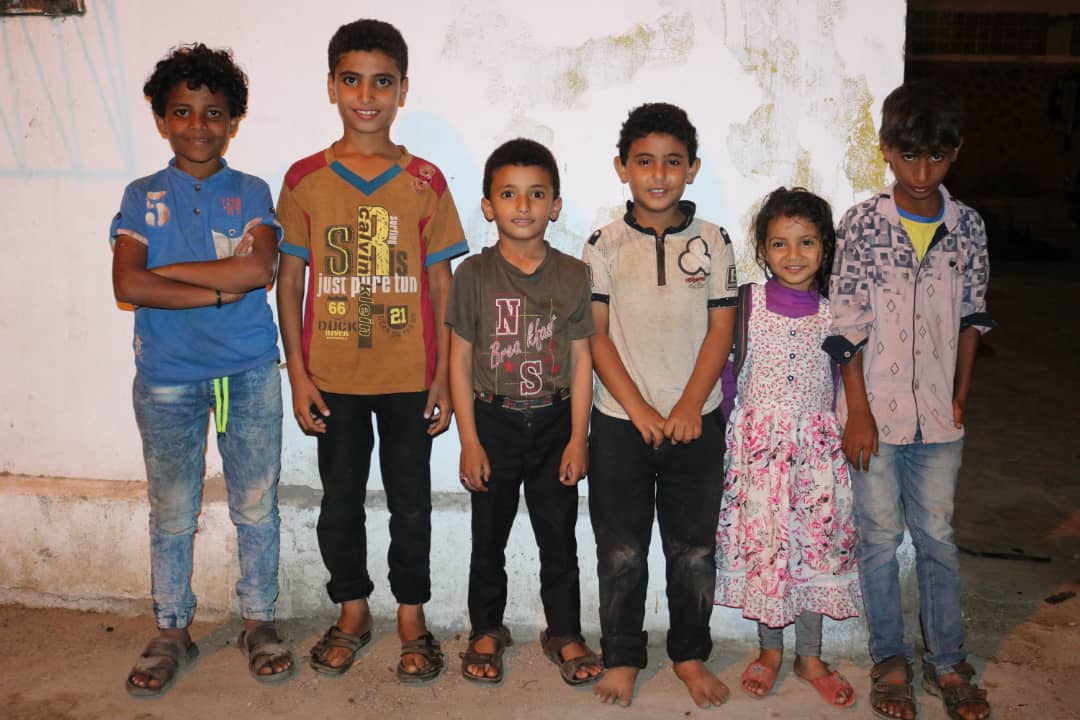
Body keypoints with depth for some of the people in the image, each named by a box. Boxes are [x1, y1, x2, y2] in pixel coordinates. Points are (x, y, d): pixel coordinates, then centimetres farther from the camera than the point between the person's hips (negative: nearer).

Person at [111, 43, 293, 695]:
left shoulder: (252, 193, 2)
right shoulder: (143, 197, 4)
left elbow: (258, 268, -16)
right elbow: (128, 285, -11)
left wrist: (167, 271, -12)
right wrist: (220, 289, -13)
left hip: (250, 374, 0)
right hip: (167, 378, 1)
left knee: (256, 507, 9)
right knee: (172, 514, 11)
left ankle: (260, 622, 26)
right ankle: (172, 633, 28)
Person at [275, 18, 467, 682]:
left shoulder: (425, 182, -1)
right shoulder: (305, 179, 0)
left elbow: (441, 285, 1)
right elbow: (290, 281, 3)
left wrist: (444, 377, -2)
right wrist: (297, 372, -3)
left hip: (409, 377, -1)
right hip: (332, 377, 1)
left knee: (410, 505, 10)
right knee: (340, 503, 13)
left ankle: (412, 617, 28)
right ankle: (353, 611, 33)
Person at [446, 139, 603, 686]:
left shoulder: (573, 275, -3)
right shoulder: (474, 274, -5)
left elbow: (581, 360, -1)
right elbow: (460, 359, -4)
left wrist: (578, 437, -4)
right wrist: (469, 440, -7)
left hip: (554, 422, 1)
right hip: (493, 421, 0)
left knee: (558, 537, 11)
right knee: (488, 537, 13)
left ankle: (564, 633, 28)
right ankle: (486, 632, 32)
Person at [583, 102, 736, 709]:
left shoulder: (713, 242, 1)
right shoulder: (605, 245, -1)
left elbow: (721, 330, -1)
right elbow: (597, 335, -4)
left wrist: (689, 407, -10)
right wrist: (639, 410, -11)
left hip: (696, 421, 1)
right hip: (620, 423, 0)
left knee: (695, 550, 10)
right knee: (622, 551, 9)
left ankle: (691, 655, 28)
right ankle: (622, 657, 25)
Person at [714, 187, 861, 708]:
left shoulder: (834, 312, 3)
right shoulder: (747, 303, -2)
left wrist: (846, 441, 5)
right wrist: (719, 436, -5)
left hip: (816, 442, 2)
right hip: (758, 440, -1)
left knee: (817, 541, 7)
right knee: (763, 540, 5)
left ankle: (809, 656, 25)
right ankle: (770, 650, 25)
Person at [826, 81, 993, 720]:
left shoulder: (967, 226, 2)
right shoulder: (862, 226, -8)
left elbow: (972, 315, 9)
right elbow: (848, 327, -8)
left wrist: (961, 397, 5)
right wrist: (858, 413, -10)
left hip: (939, 413, 2)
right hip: (875, 410, -2)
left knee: (938, 536, 13)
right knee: (881, 536, 9)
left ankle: (948, 662, 28)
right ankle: (890, 660, 25)